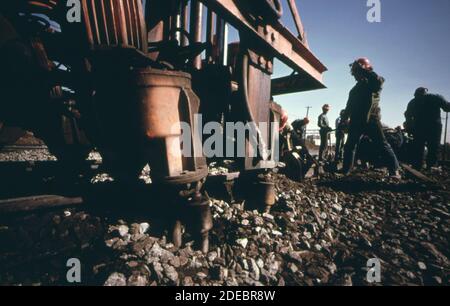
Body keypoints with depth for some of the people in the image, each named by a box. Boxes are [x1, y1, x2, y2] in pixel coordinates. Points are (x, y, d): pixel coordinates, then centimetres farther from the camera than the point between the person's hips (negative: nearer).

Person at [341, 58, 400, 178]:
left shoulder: (373, 83, 2)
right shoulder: (356, 88, 21)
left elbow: (378, 80, -24)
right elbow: (349, 106, 24)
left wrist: (363, 70, -18)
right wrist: (344, 120, 20)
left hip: (371, 120, -7)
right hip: (356, 121, 7)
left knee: (382, 145, -8)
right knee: (349, 146, 10)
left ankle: (394, 170, -6)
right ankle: (346, 170, 19)